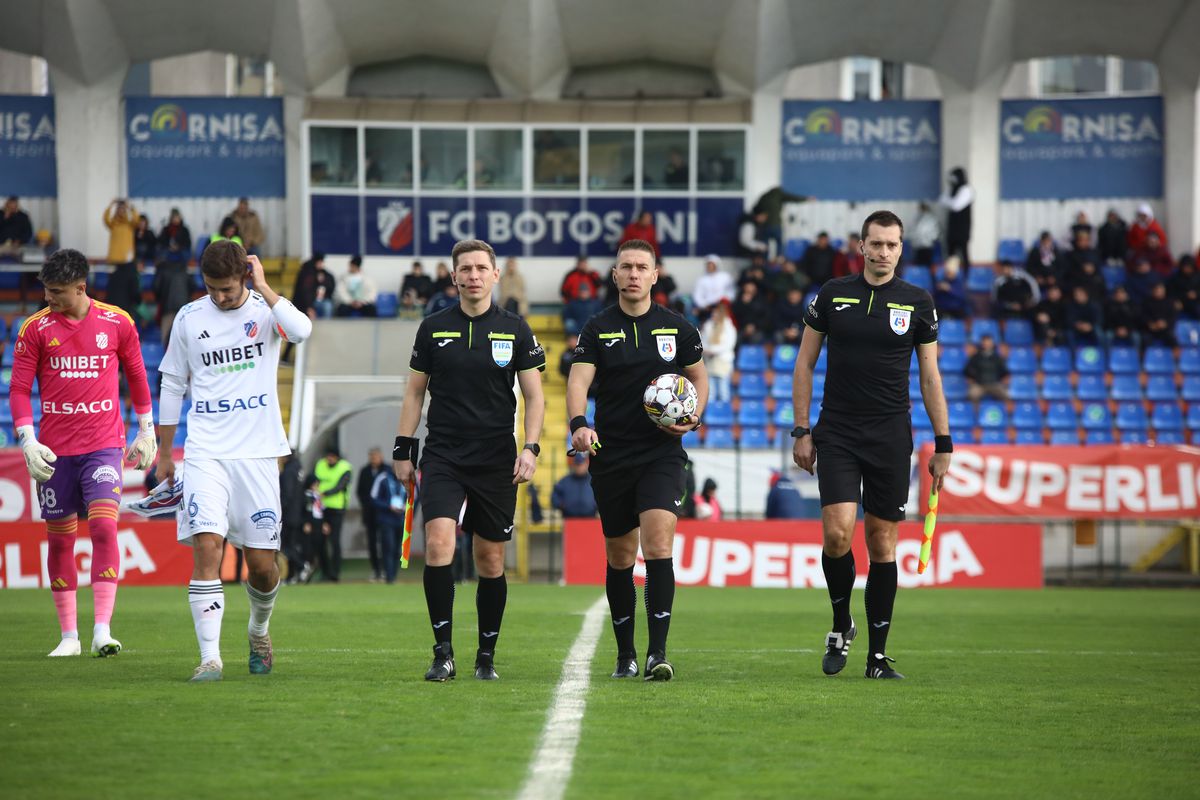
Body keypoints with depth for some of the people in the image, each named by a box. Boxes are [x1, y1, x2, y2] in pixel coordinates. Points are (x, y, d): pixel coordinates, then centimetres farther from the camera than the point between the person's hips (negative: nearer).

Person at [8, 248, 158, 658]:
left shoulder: (116, 323, 1)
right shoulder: (35, 329, 0)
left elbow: (137, 375, 14)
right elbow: (19, 389, 1)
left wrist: (146, 432, 18)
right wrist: (28, 441, -10)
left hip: (104, 445, -1)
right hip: (54, 450, 1)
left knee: (104, 525, -17)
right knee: (60, 538, 5)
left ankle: (102, 631, -18)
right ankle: (68, 636, 15)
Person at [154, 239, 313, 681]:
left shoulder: (265, 309, 0)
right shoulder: (189, 318, 6)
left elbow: (301, 330, -24)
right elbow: (172, 386, 15)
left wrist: (262, 286, -16)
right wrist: (164, 454, 15)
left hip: (257, 454, 0)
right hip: (206, 454, 0)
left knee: (262, 563, 4)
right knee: (206, 548, -16)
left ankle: (258, 631, 34)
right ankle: (210, 657, -15)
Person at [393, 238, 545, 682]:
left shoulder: (515, 330, 3)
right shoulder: (433, 328, 5)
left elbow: (534, 396, 6)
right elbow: (415, 392, 12)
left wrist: (531, 447, -7)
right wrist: (403, 450, 7)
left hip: (496, 462, 0)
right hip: (442, 458, 0)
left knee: (490, 560, 4)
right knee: (438, 543, -19)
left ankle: (487, 657, 17)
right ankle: (443, 652, -15)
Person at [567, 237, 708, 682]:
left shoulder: (677, 328, 5)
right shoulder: (598, 329, 3)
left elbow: (699, 377, 17)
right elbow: (578, 380, -8)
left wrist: (693, 417, -3)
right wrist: (579, 423, -28)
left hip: (661, 454, -1)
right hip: (611, 457, 1)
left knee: (658, 543, -19)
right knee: (619, 558, 8)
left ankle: (658, 653, -18)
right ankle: (625, 654, 22)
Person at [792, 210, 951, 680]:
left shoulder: (918, 303, 4)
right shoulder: (833, 296, 3)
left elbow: (930, 377, 8)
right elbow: (804, 364, 9)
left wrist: (943, 444, 3)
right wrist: (802, 431, 2)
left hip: (891, 438, 0)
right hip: (837, 434, 0)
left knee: (882, 544, 2)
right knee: (838, 532, -16)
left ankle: (878, 656, 9)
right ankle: (841, 626, 9)